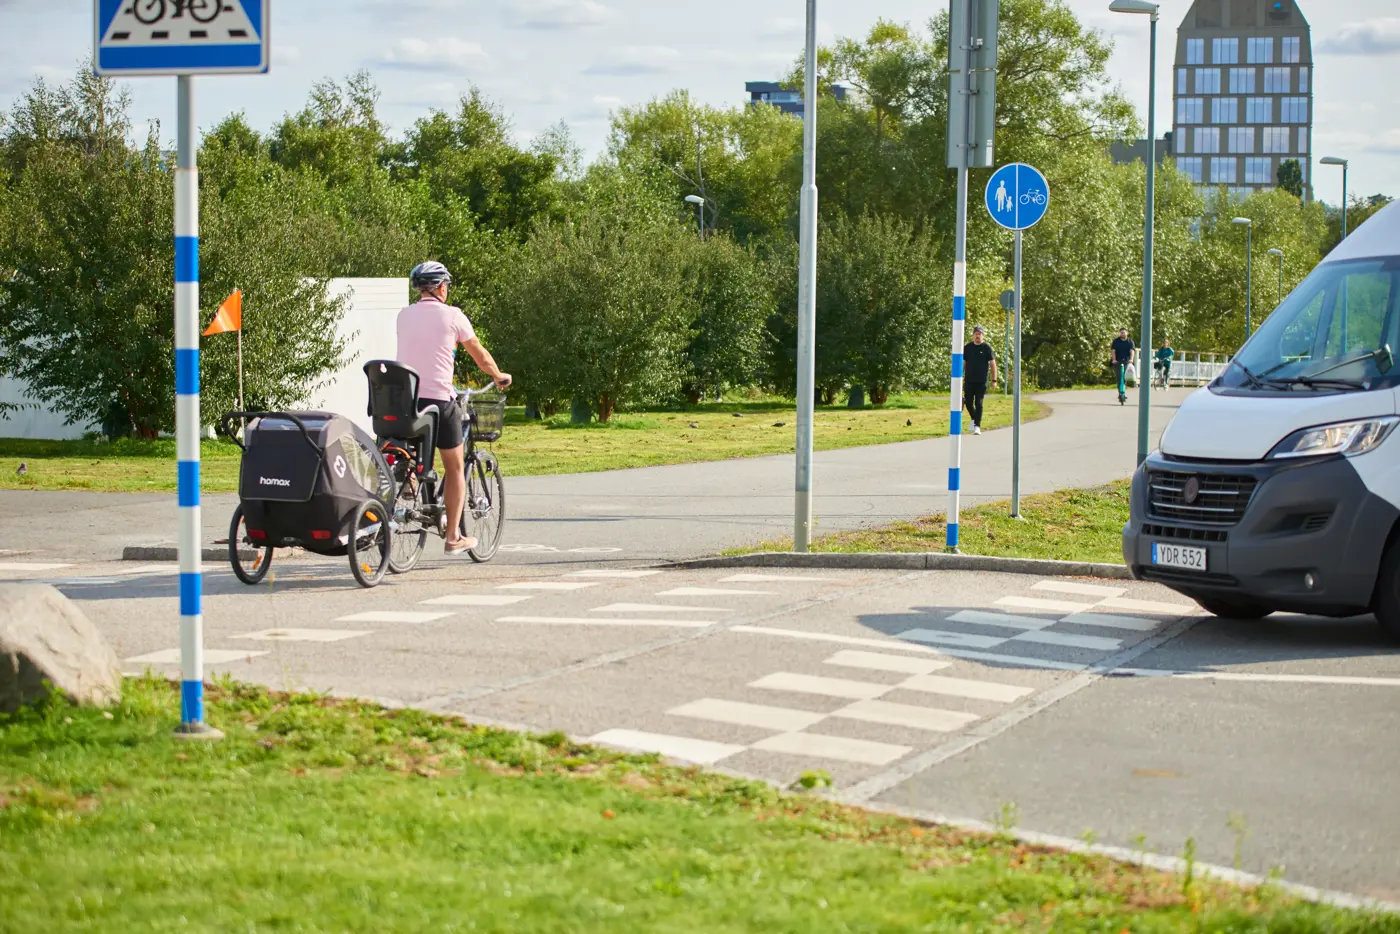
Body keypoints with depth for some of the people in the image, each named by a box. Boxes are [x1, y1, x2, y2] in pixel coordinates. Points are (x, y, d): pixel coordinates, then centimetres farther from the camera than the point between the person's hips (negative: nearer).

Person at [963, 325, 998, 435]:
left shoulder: (987, 348, 0)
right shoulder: (968, 348, 8)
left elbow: (993, 364, -1)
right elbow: (963, 364, 12)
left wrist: (994, 380, -6)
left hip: (981, 381, -3)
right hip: (969, 380, 3)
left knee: (978, 403, -7)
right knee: (968, 403, 6)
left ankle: (977, 426, -5)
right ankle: (974, 419, 32)